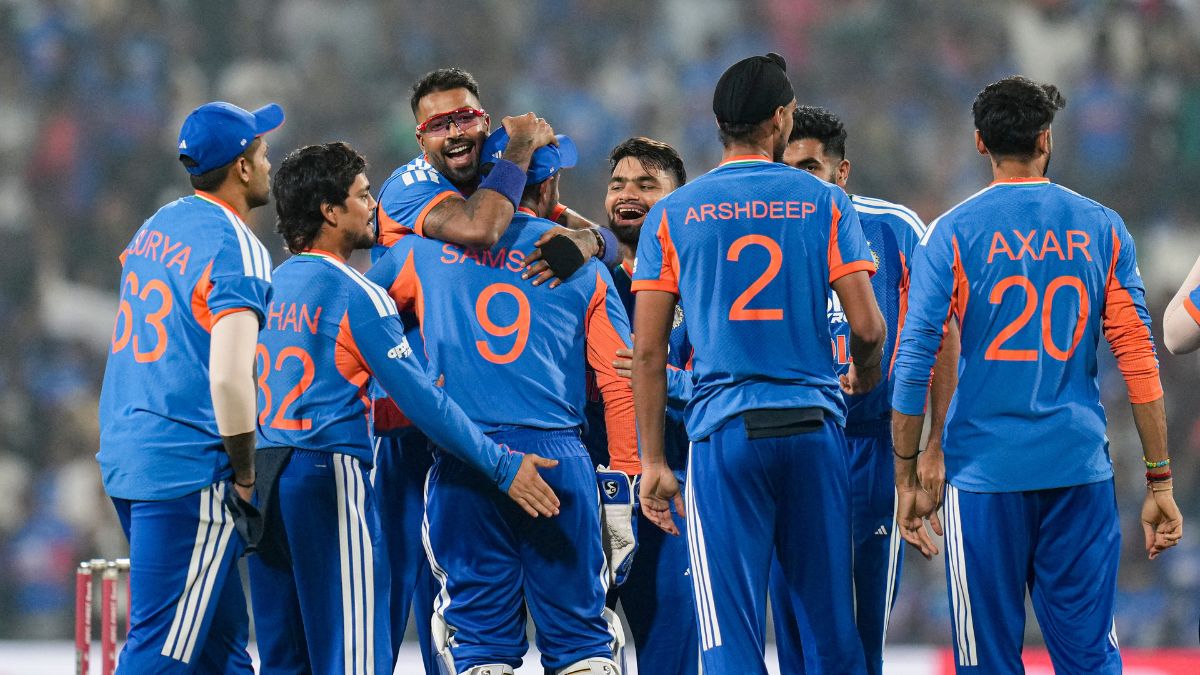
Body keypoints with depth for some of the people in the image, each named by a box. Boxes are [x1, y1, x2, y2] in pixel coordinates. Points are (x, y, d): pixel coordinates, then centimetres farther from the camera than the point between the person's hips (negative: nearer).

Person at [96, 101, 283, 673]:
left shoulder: (158, 226, 13)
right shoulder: (235, 249, -13)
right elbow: (229, 378, -24)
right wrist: (246, 475, -12)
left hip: (124, 452, 9)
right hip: (189, 469, -9)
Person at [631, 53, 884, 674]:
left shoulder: (672, 214, 5)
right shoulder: (825, 203, 4)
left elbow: (648, 350, 2)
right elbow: (867, 327, -2)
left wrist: (652, 461, 6)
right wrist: (864, 377, 20)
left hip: (724, 434, -1)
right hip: (814, 427, 1)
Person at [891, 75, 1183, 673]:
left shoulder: (952, 233, -1)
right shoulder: (1101, 228, 5)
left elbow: (914, 362, -5)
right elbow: (1139, 359, 2)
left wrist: (907, 479, 3)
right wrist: (1159, 481, 6)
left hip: (986, 472, -2)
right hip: (1080, 468, 2)